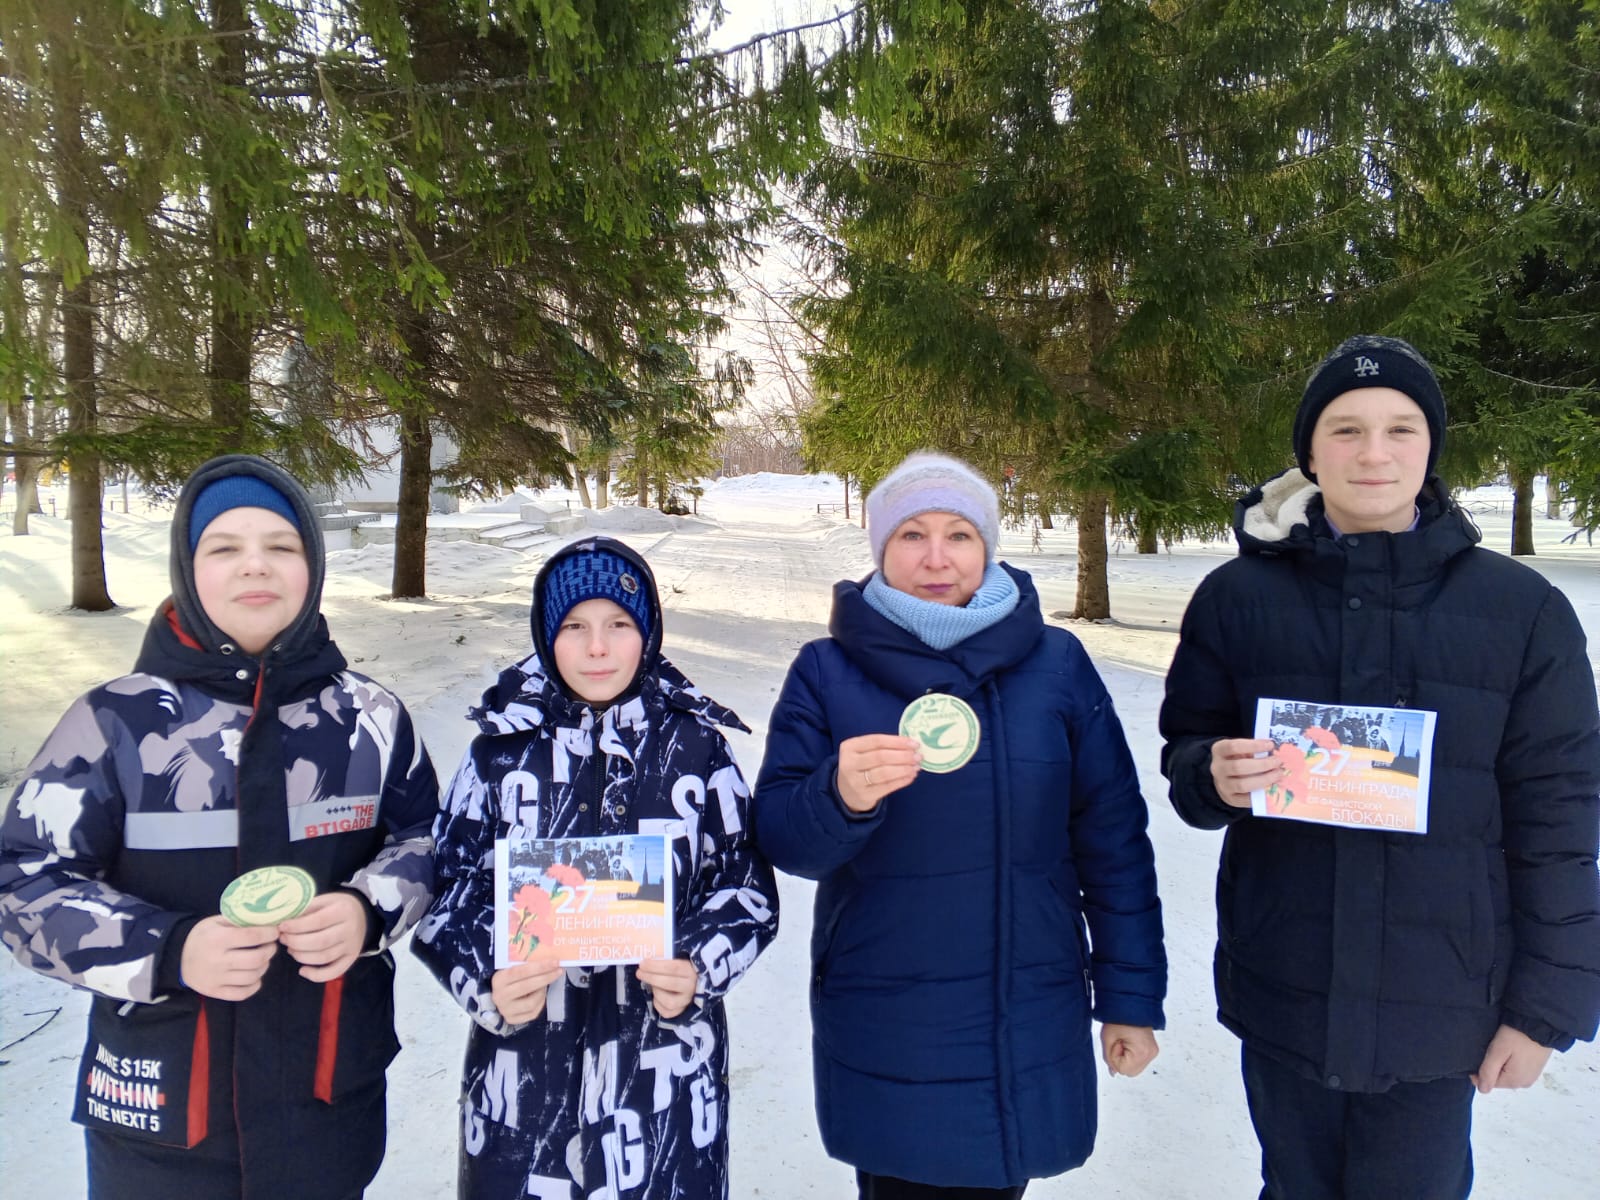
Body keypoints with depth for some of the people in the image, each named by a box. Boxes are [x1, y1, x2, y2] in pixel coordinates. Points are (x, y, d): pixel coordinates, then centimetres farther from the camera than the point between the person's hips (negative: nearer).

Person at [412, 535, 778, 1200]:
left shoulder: (697, 747, -1)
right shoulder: (503, 747, 0)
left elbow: (746, 888, 3)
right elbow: (449, 890, 3)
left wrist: (698, 971, -14)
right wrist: (489, 983, -14)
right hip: (526, 1067, 1)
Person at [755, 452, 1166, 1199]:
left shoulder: (1056, 664, -3)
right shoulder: (827, 672, -3)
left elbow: (1113, 840, 1)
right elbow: (778, 835, -8)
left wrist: (1130, 995, 3)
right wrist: (839, 797, -29)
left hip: (1027, 1032, 1)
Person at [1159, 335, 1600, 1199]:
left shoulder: (1519, 607, -4)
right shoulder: (1238, 596, -3)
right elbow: (1184, 760, 3)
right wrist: (1216, 777, -20)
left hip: (1439, 1002, 0)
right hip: (1283, 994, 1)